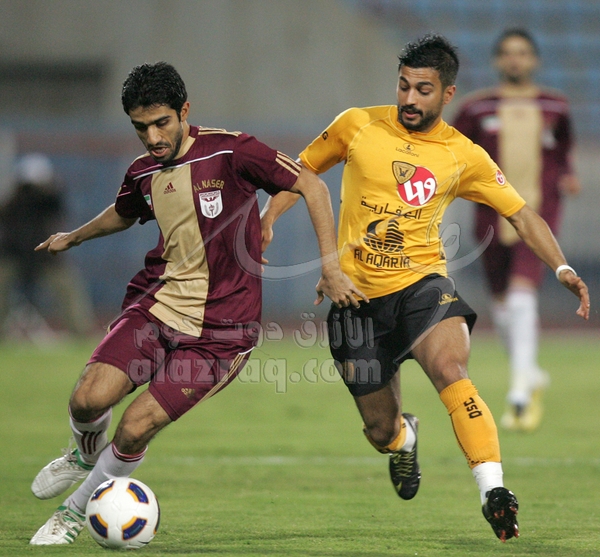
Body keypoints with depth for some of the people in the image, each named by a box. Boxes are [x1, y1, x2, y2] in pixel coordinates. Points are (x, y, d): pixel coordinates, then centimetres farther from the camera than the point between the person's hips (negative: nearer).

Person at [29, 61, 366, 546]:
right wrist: (74, 237, 48)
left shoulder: (231, 152, -13)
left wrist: (332, 268, -13)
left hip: (217, 328, -5)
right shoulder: (143, 173, 6)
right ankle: (86, 453, 22)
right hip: (155, 304, 5)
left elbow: (312, 187, -8)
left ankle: (76, 512, 14)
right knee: (89, 398, -17)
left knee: (137, 428, -14)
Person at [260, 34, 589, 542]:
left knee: (450, 369, -34)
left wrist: (561, 268, -9)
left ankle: (494, 493, -35)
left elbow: (521, 214, 4)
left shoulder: (464, 157, 0)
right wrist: (269, 218, -1)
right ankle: (403, 438, 47)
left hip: (422, 283, -1)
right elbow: (304, 170, 14)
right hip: (357, 294, 1)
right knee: (381, 431, 7)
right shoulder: (359, 125, -1)